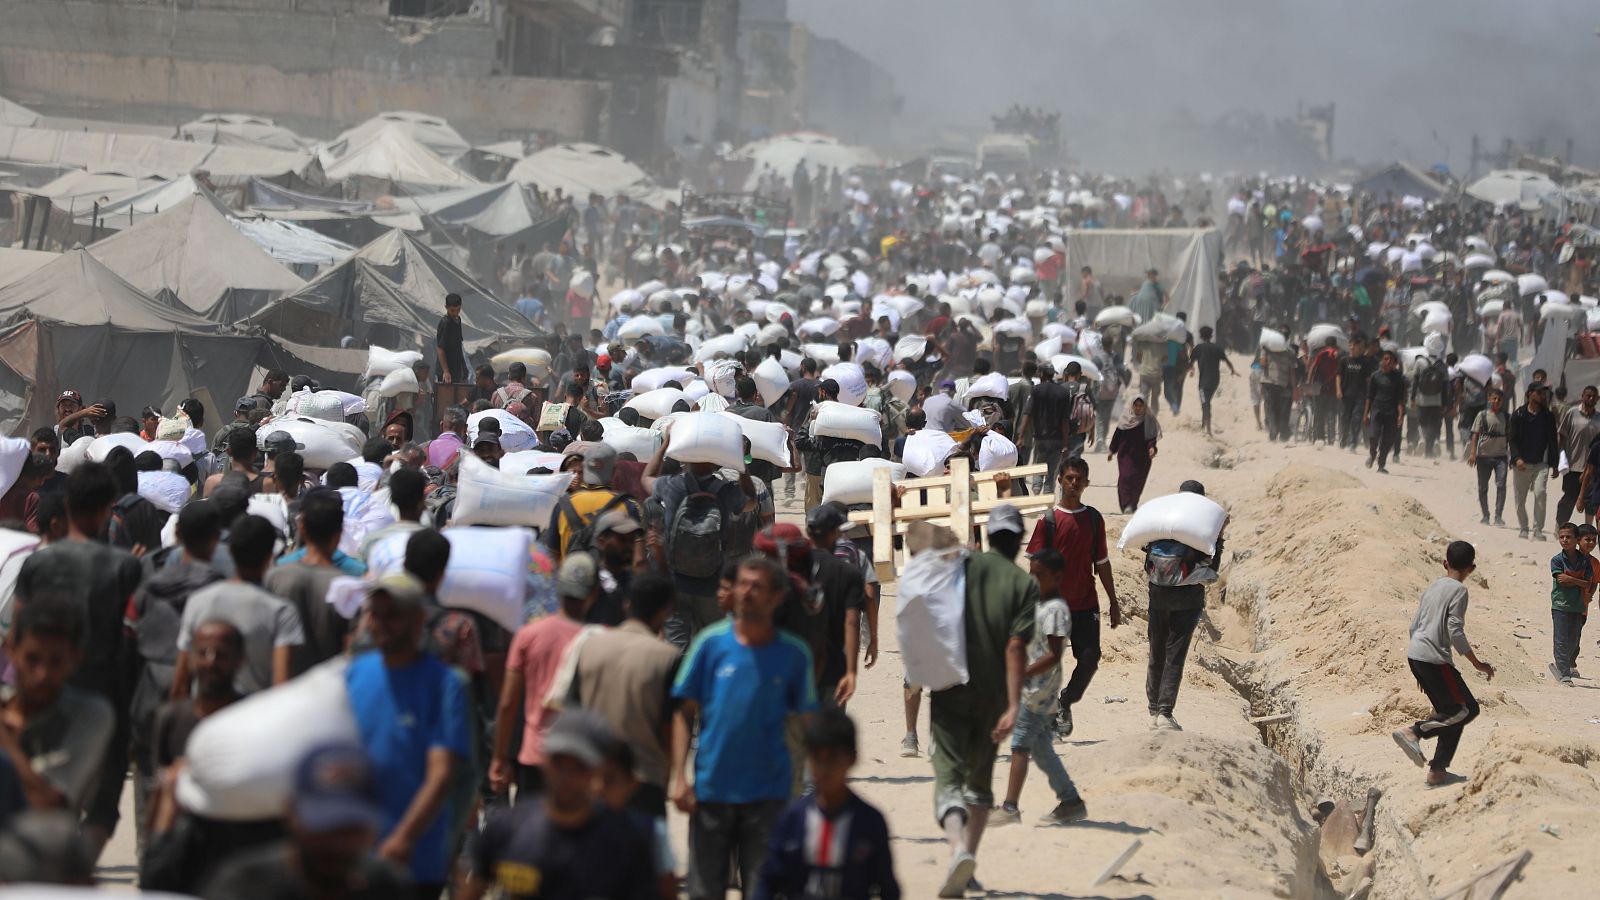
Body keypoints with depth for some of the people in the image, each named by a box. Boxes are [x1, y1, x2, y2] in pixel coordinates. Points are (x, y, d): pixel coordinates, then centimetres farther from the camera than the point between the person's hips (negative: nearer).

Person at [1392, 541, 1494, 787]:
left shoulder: (1432, 587, 17)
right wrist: (1477, 664, -8)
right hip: (1435, 658, -8)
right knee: (1467, 709, -2)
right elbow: (1455, 632, -15)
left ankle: (1438, 771, 10)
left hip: (1414, 655, 8)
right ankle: (1414, 732, -16)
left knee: (1450, 712, 15)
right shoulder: (1458, 591, -7)